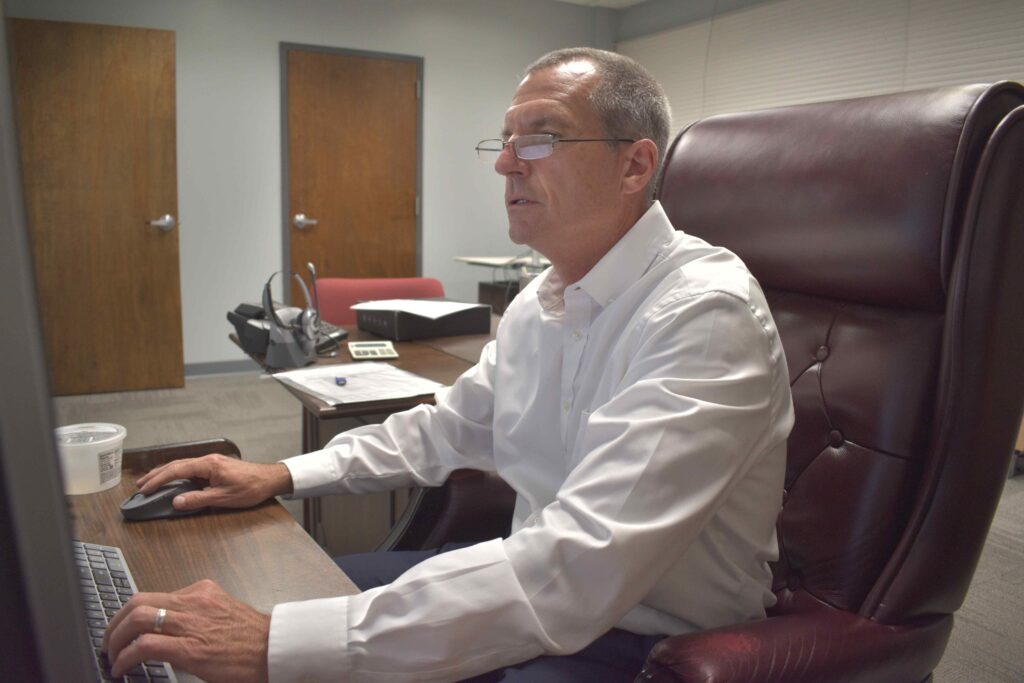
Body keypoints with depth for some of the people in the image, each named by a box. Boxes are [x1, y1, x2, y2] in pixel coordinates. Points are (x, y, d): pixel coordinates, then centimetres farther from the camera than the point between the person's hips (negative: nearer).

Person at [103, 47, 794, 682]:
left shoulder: (706, 314, -25)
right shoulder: (537, 304, 3)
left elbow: (579, 568, -34)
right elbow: (446, 428, 16)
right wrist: (282, 475, 6)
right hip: (543, 596, 7)